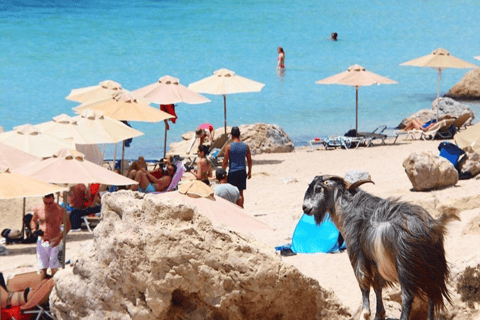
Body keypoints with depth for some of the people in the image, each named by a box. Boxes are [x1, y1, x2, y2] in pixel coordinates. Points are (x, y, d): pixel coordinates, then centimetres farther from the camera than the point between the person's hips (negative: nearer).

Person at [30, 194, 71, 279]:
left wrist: (59, 238, -14)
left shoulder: (59, 210, -8)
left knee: (54, 269, -12)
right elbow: (33, 221, 22)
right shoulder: (38, 210, 3)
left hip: (55, 242, -3)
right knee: (42, 269, 3)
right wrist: (34, 229, -1)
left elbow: (68, 225, -2)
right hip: (41, 242, 3)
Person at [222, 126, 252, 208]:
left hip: (232, 172, -3)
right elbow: (249, 160, 7)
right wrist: (249, 172, 18)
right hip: (242, 171, 3)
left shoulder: (229, 146, -9)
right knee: (240, 193, 10)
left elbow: (225, 161, -8)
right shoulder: (245, 146, 2)